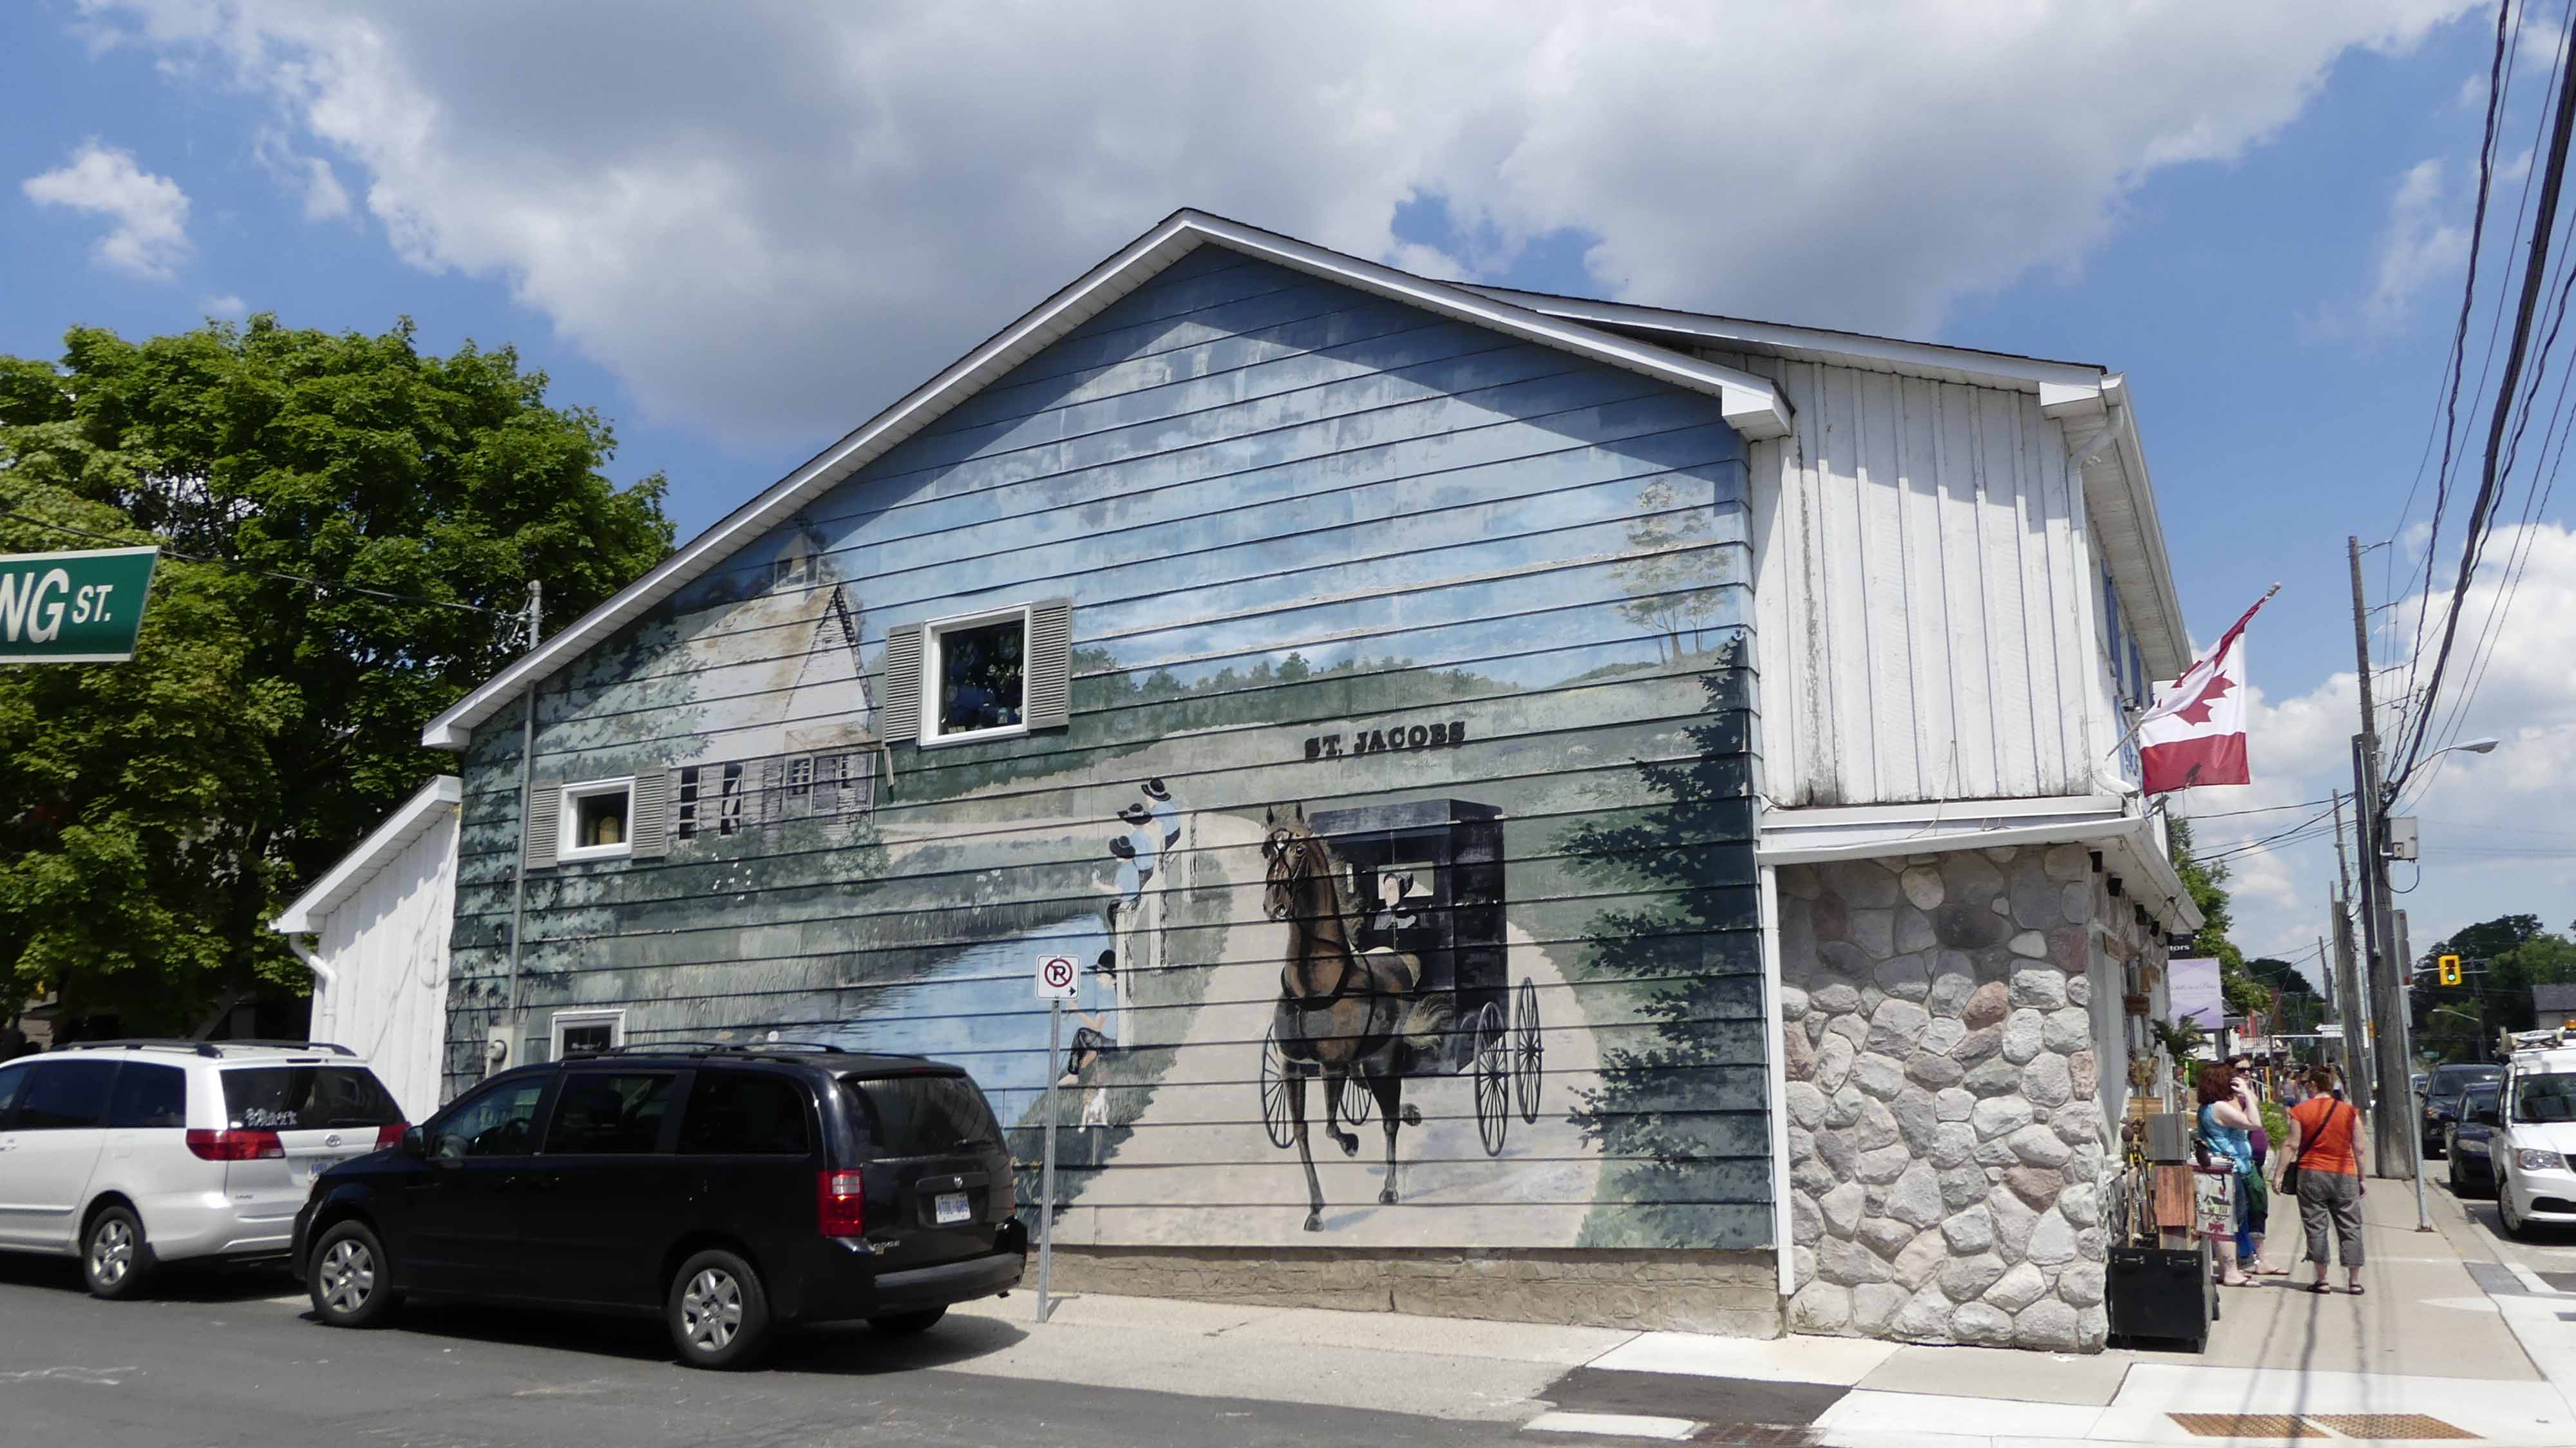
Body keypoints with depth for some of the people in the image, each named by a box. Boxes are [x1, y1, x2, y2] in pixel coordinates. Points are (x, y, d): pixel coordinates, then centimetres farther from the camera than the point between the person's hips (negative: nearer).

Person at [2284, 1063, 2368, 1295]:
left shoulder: (2300, 1111, -3)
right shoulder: (2349, 1111, 2)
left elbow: (2292, 1146, -5)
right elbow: (2359, 1149, 3)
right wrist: (2361, 1178, 12)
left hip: (2311, 1174, -2)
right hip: (2344, 1175, 2)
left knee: (2315, 1227, 3)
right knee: (2350, 1227, 8)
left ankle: (2321, 1280, 2)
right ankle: (2354, 1281, 8)